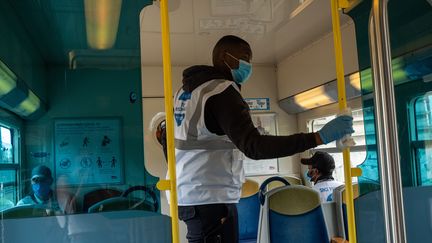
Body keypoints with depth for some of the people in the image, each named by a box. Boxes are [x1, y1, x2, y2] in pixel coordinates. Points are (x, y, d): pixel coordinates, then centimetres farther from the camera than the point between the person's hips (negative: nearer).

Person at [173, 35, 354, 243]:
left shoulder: (187, 90, 13)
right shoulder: (222, 91, -15)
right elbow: (254, 147, -27)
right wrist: (319, 137, -30)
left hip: (189, 196, 10)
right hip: (210, 200, -10)